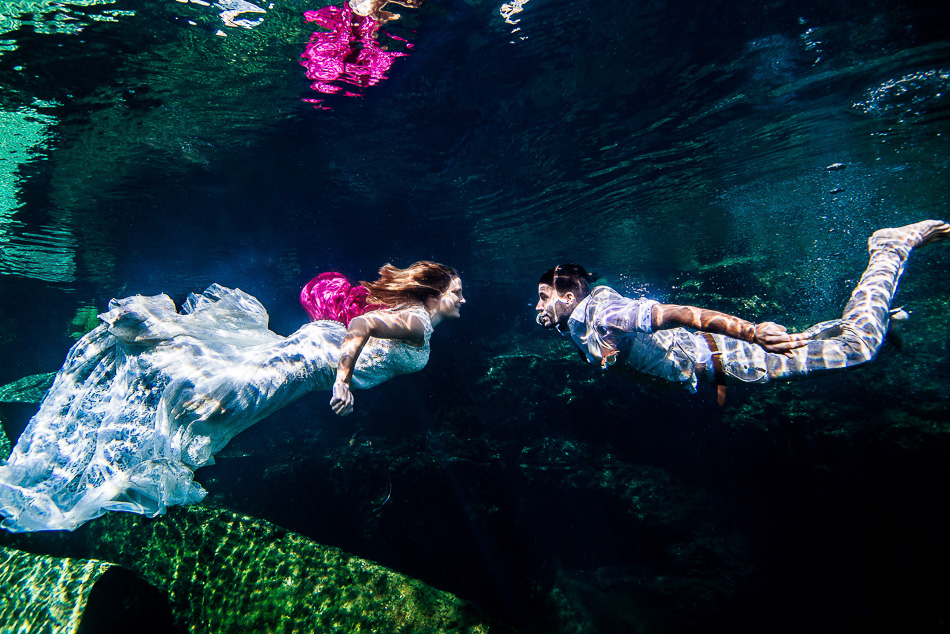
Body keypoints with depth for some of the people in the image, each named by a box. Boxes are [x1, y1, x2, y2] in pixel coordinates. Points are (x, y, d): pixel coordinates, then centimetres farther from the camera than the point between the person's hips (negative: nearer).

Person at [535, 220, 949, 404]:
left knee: (859, 346, -1)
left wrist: (751, 330, -29)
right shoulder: (577, 333, 6)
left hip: (724, 358, -8)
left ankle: (893, 245, 14)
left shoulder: (602, 313, -23)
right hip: (711, 375, 8)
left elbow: (675, 313, -28)